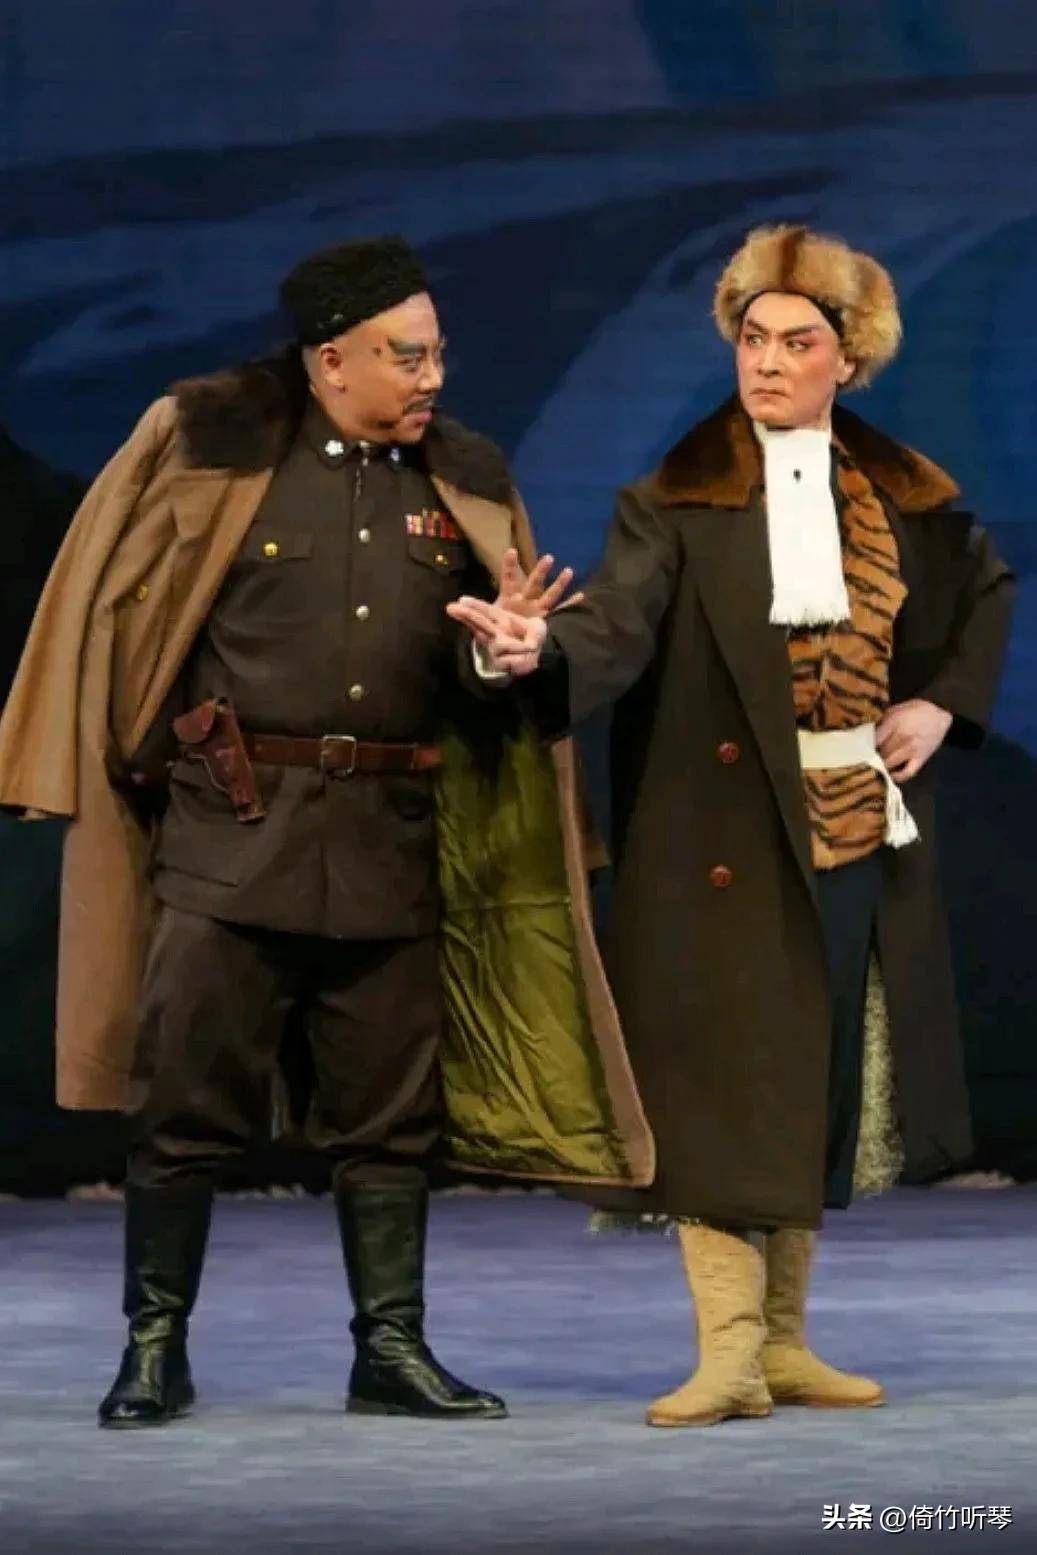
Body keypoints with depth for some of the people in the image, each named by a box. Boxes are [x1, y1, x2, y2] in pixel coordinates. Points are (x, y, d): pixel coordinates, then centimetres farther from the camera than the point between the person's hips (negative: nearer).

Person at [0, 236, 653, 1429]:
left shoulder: (458, 481, 10)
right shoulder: (214, 451, -2)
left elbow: (478, 674, 14)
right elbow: (111, 609, 5)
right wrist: (167, 750, 4)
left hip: (391, 839, 4)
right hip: (233, 828, -3)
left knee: (390, 1116, 7)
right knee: (187, 1104, -1)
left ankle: (391, 1351, 15)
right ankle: (155, 1349, 8)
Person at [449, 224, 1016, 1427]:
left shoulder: (903, 494, 7)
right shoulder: (681, 496, -7)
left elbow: (985, 591, 24)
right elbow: (619, 626, -21)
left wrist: (942, 704, 10)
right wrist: (541, 650, -42)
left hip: (861, 829, 4)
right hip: (727, 835, -4)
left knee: (821, 1083, 10)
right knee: (725, 1084, -7)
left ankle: (782, 1340, 19)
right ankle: (729, 1350, -3)